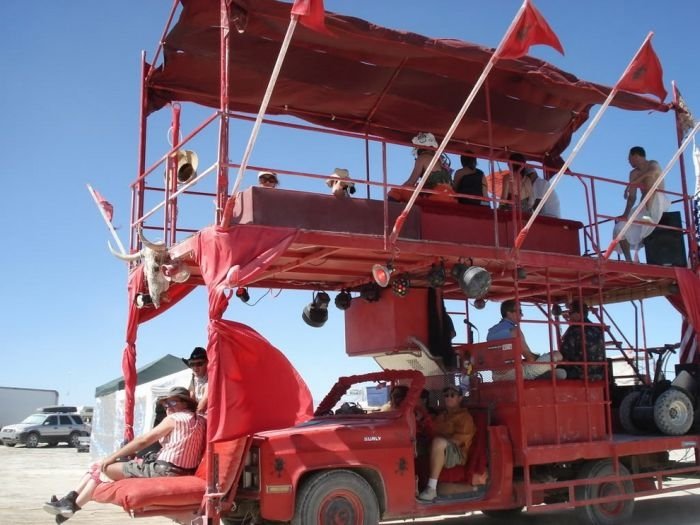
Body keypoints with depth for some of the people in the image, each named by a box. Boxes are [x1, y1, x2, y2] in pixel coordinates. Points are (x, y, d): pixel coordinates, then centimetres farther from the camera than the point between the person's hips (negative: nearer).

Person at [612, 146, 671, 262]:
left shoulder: (653, 165, -1)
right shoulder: (634, 174, 15)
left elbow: (650, 173, -28)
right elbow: (632, 197, 8)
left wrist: (631, 184, -35)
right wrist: (625, 214, -5)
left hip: (659, 201, -7)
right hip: (644, 206, 7)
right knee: (620, 228, -6)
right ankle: (629, 260, -5)